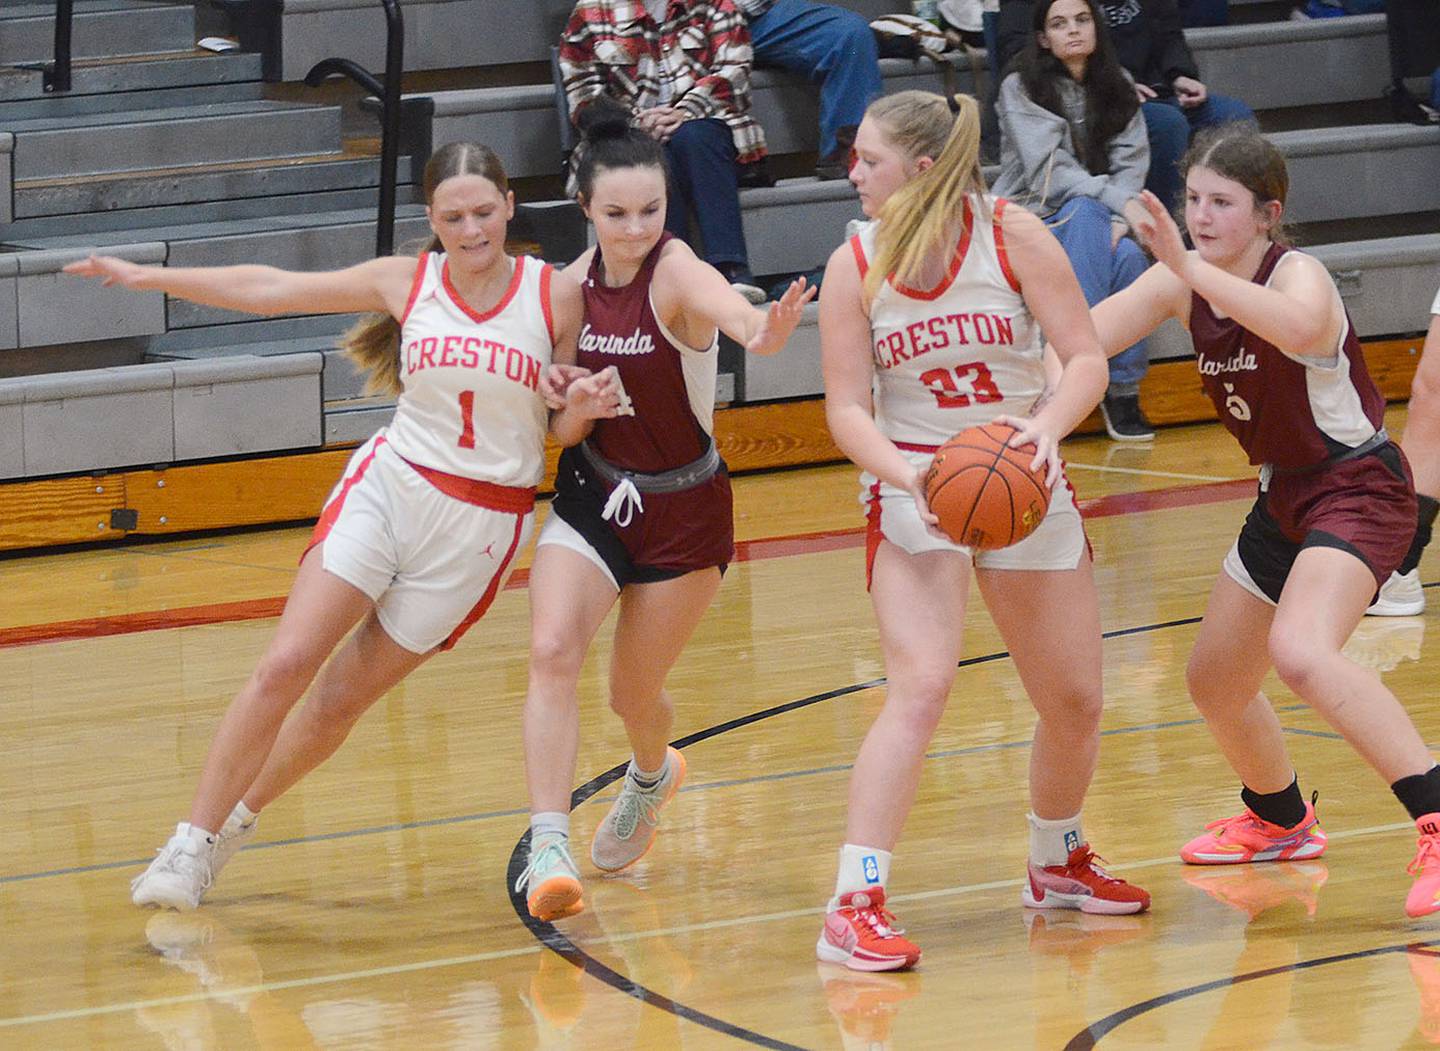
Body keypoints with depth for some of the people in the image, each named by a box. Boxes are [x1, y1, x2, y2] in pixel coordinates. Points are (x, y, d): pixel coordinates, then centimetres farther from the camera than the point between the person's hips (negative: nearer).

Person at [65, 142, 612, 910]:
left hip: (481, 525, -1)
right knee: (285, 665, -14)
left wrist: (581, 407, -19)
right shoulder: (406, 282, -1)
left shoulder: (555, 295, -5)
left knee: (340, 701, 3)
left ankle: (237, 817, 25)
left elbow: (561, 423, 4)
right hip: (389, 485, 1)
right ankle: (192, 841, -7)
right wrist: (147, 277, 2)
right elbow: (267, 290, 4)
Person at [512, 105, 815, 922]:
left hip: (684, 510, -3)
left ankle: (653, 773, 48)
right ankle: (549, 849, -22)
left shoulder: (677, 274, -23)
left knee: (635, 694, 11)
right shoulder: (576, 281, -6)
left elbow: (734, 313, -50)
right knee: (553, 649, -21)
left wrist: (765, 331, -72)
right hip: (592, 495, 3)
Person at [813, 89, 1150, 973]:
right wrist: (905, 473, -29)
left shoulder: (1012, 235, -10)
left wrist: (1048, 425, -31)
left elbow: (1087, 359, -11)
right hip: (912, 486, -2)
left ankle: (1059, 863, 38)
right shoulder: (855, 268, -8)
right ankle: (855, 907, -24)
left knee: (1076, 703, 9)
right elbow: (848, 409, -10)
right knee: (922, 687, -23)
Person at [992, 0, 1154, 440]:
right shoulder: (1021, 89, -4)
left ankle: (1123, 387, -27)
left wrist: (1118, 222, -18)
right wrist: (1119, 201, -26)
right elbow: (1049, 174, -15)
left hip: (1090, 222, 3)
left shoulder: (1117, 87, 10)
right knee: (1085, 212, -37)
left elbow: (1131, 163, 1)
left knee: (1128, 256, -32)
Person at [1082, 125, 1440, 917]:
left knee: (1300, 652, -33)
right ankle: (1280, 822, 48)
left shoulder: (1298, 275, -23)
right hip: (1286, 498, 9)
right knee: (1215, 682, 19)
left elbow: (1302, 326, -48)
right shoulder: (1184, 282, -2)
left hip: (1359, 490, -9)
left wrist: (1191, 270, -57)